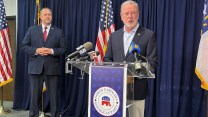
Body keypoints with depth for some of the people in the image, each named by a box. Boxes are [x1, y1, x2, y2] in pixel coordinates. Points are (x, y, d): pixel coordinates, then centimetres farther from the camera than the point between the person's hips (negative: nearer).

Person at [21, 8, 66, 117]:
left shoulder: (58, 32, 6)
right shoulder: (32, 29, 9)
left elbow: (63, 49, 2)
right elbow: (23, 46, 5)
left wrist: (51, 51, -14)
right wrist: (36, 50, -12)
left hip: (52, 68, 0)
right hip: (36, 67, 1)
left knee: (53, 94, 6)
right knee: (35, 94, 10)